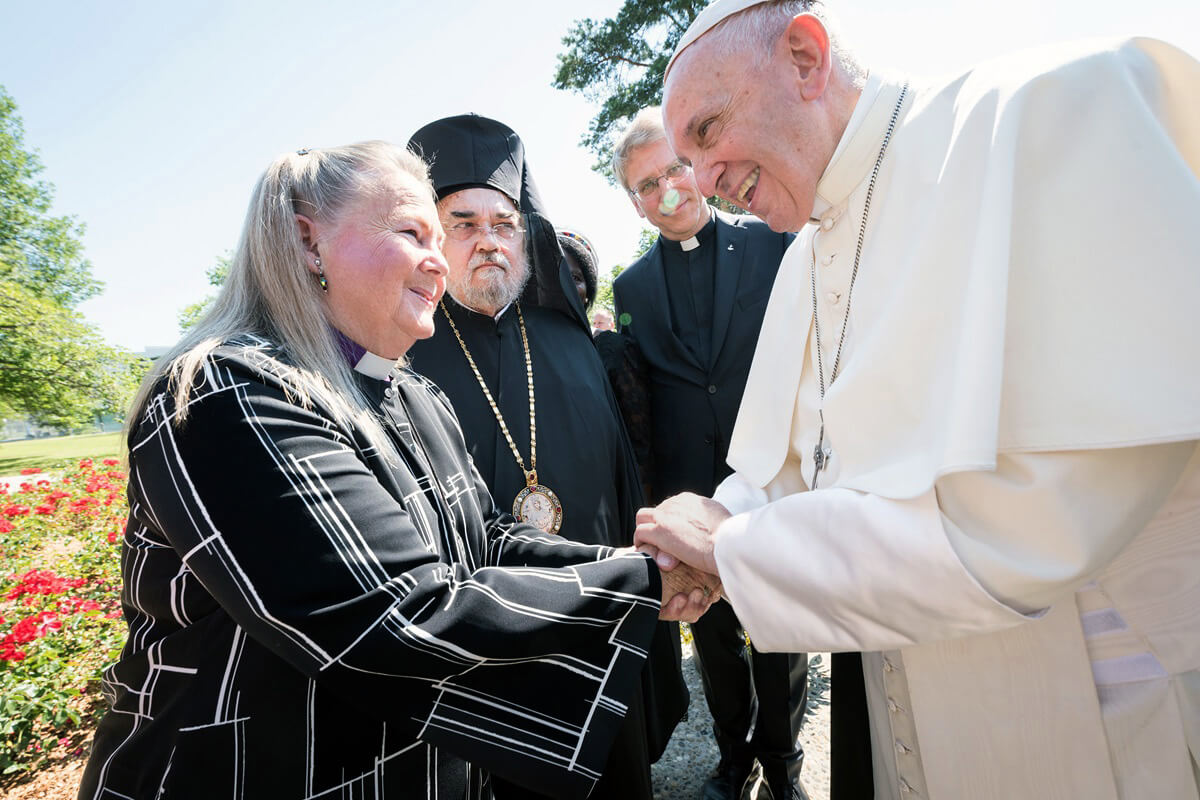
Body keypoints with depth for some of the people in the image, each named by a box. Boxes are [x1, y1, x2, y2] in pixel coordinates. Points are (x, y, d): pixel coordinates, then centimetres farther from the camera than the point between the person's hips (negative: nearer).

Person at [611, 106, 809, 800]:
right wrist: (652, 494, 3)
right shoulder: (632, 286, 6)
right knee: (715, 638, 17)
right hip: (691, 496, 2)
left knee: (781, 635, 14)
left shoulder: (775, 242, 0)